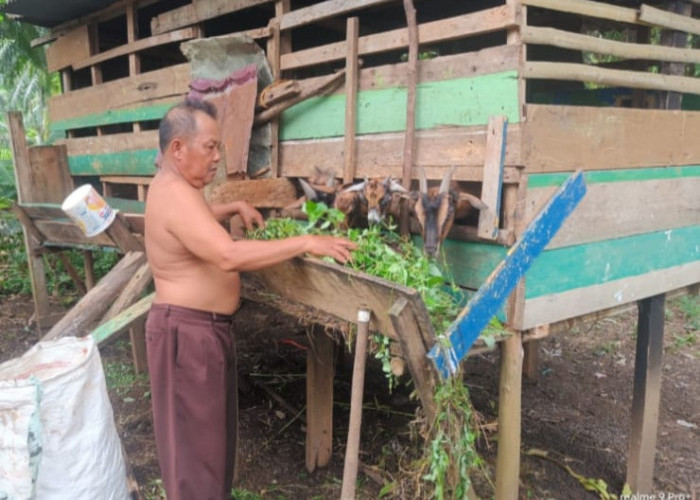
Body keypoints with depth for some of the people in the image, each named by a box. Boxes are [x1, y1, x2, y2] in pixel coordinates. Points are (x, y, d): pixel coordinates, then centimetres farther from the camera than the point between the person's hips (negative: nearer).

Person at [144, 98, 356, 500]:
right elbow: (230, 255, -36)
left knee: (212, 426, 23)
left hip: (205, 328, 11)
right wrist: (306, 243, -32)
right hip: (187, 332, -11)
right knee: (195, 434, 3)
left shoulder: (175, 187, 10)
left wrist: (234, 207, 20)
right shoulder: (175, 195, -24)